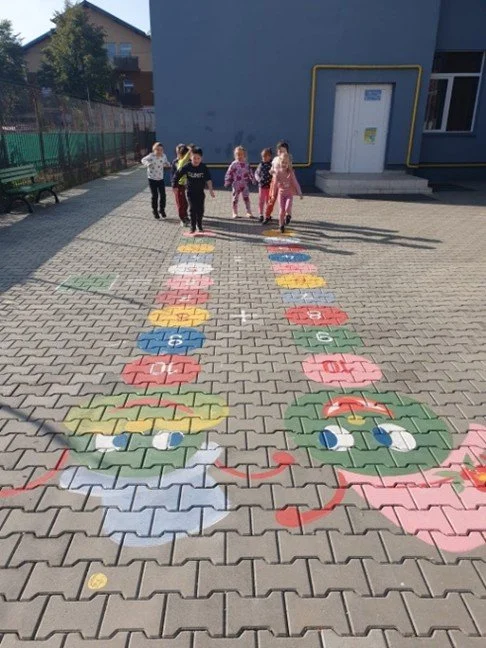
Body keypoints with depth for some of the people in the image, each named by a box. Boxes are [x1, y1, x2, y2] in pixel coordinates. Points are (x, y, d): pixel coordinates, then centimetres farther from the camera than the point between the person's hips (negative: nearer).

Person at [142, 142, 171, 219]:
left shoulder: (164, 156, -3)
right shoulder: (151, 156, -13)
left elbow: (166, 163, 16)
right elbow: (143, 160, 1)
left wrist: (167, 165, -6)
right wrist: (147, 163, -20)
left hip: (161, 178, 3)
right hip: (152, 179, -3)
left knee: (163, 195, 3)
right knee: (155, 196, 1)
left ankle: (162, 210, 23)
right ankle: (155, 211, 19)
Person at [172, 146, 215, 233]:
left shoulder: (204, 168, -10)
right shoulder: (187, 167, -11)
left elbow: (208, 179, -9)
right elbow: (177, 175, -2)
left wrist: (210, 190, -16)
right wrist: (175, 186, -1)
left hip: (200, 192, 1)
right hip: (191, 192, -1)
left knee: (200, 209, 5)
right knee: (192, 209, -4)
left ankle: (199, 226, 23)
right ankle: (193, 227, 4)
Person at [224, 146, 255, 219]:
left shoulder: (246, 164, 3)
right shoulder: (233, 164, -6)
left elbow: (250, 172, 12)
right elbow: (229, 173, -5)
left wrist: (252, 179, 12)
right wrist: (227, 182, -7)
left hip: (245, 184, 2)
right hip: (236, 185, -2)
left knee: (246, 198, 1)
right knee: (235, 199, 6)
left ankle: (249, 212, 7)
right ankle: (235, 213, 15)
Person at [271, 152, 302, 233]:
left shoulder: (290, 173, -10)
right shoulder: (277, 173, -6)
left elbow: (295, 183, -4)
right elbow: (275, 184, 3)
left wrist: (300, 193, -4)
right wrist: (273, 194, 8)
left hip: (289, 193, -1)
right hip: (281, 193, 1)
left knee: (287, 208, -20)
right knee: (282, 210, 2)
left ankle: (288, 215, 15)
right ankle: (282, 225, 18)